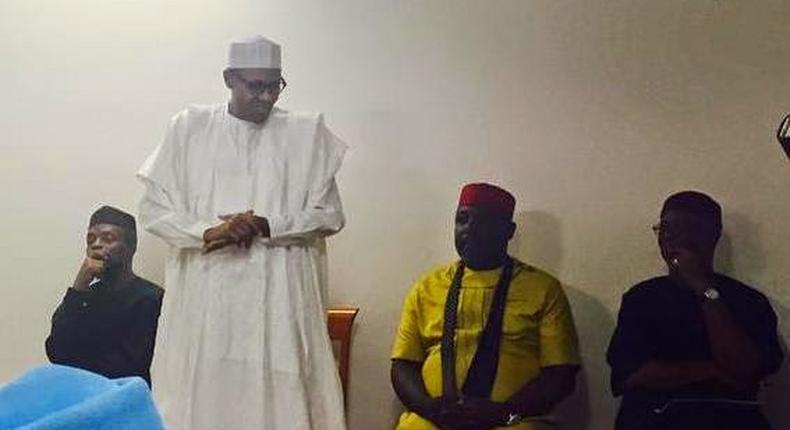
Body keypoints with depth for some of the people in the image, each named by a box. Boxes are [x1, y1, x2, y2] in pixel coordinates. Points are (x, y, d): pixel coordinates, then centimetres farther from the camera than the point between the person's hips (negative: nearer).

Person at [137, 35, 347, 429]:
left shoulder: (307, 131, 6)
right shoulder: (189, 127, 6)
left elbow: (330, 214, 4)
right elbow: (152, 209, 5)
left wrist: (266, 226, -11)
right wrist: (207, 232, -12)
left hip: (278, 294, 0)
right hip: (204, 291, 1)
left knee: (278, 394, -3)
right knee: (201, 395, 0)